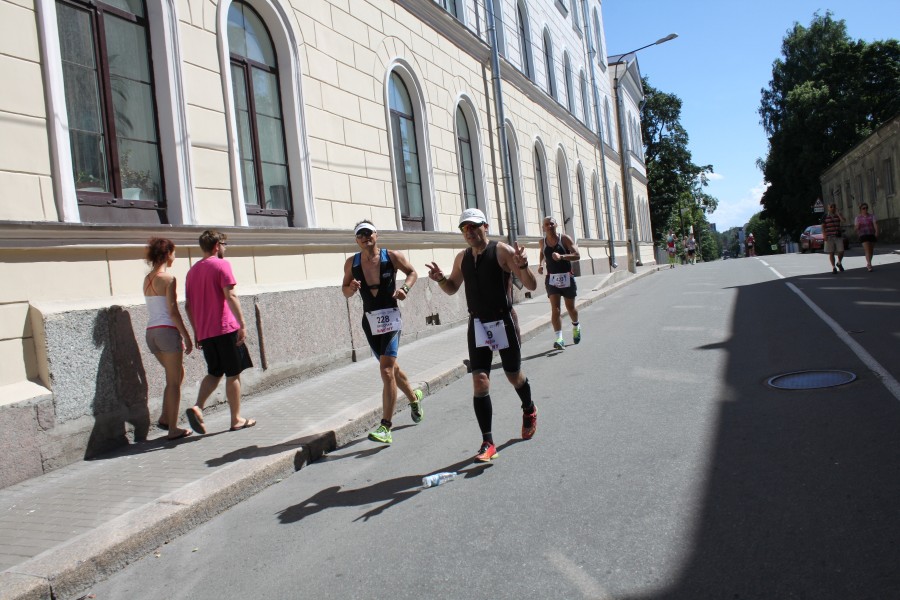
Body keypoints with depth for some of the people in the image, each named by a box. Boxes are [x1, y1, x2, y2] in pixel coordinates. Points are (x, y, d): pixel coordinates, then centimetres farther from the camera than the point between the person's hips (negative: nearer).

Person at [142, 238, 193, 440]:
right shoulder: (168, 278, -11)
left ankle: (165, 418, 20)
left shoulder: (147, 279, 12)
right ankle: (173, 429, 6)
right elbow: (173, 311, -14)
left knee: (177, 374, 21)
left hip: (151, 331, 7)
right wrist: (186, 336, -8)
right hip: (167, 331, -7)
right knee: (174, 381, 2)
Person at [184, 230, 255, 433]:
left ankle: (197, 407, -4)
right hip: (225, 329, -6)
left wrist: (196, 332, 21)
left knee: (214, 373, 17)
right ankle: (236, 419, 9)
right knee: (233, 374, 3)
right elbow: (230, 296, -15)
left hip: (205, 333, 7)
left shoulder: (193, 270, 15)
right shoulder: (221, 264, -5)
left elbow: (188, 305, 15)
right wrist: (242, 324, -15)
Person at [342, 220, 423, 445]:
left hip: (390, 318, -4)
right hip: (369, 320, 5)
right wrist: (351, 288, -12)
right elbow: (345, 291, 11)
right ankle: (414, 398, 46)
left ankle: (385, 428, -14)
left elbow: (412, 272, 10)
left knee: (387, 370, -15)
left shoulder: (392, 256, -5)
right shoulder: (352, 263, 2)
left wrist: (405, 288, -9)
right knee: (390, 367, 18)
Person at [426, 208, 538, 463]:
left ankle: (529, 411, 47)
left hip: (504, 322, -3)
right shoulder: (462, 258, 6)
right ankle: (487, 443, -2)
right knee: (479, 382, -7)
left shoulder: (502, 251, -11)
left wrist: (522, 266, -33)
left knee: (514, 376, 14)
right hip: (477, 325, 3)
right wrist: (440, 279, -3)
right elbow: (452, 289, 19)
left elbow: (532, 286, -13)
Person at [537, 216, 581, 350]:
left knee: (570, 307, 14)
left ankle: (576, 326, 45)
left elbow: (577, 255, -15)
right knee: (555, 309, -13)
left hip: (567, 278, -1)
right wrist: (540, 263, 8)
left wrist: (561, 256, -30)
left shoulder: (565, 239, -7)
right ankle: (558, 339, -19)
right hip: (551, 279, 1)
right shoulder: (542, 241, 4)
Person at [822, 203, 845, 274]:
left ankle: (839, 263, 22)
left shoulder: (838, 215, 9)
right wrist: (824, 235, -10)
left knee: (841, 251, -4)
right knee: (831, 253, 0)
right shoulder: (825, 216, 4)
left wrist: (837, 212, -6)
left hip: (838, 236, 2)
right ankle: (833, 267, 8)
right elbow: (823, 227, 2)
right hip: (829, 237, -2)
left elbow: (843, 220, -11)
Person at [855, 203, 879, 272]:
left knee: (871, 251, 11)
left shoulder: (872, 216, 1)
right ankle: (870, 266, -23)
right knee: (867, 251, -18)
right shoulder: (858, 217, 2)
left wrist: (876, 232, -26)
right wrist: (857, 226, -21)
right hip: (863, 236, -2)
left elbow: (875, 225, -10)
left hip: (872, 235, 2)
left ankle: (868, 265, 30)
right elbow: (856, 228, 3)